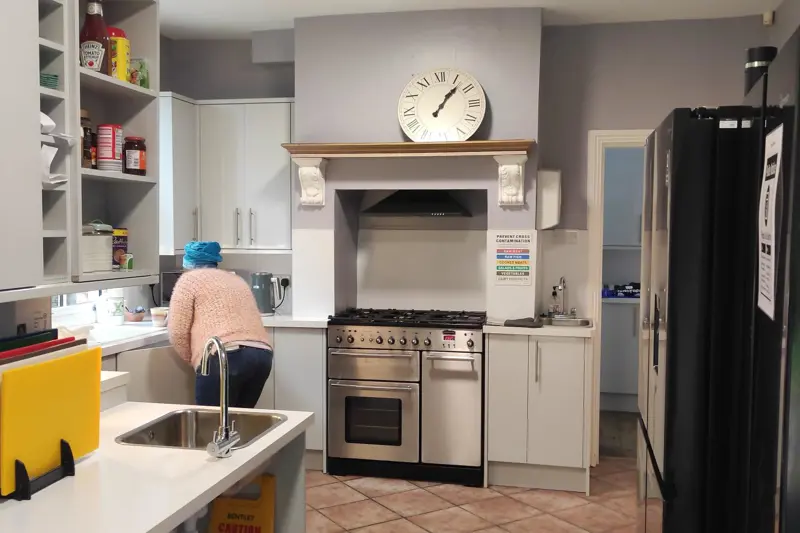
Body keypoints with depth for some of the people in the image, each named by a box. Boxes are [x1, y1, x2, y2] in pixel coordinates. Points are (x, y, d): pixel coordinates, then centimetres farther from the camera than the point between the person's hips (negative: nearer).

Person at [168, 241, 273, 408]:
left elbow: (177, 333, 3)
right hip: (261, 355, 7)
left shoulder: (189, 279, 11)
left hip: (225, 357, -6)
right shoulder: (237, 280, 30)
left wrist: (193, 359, 17)